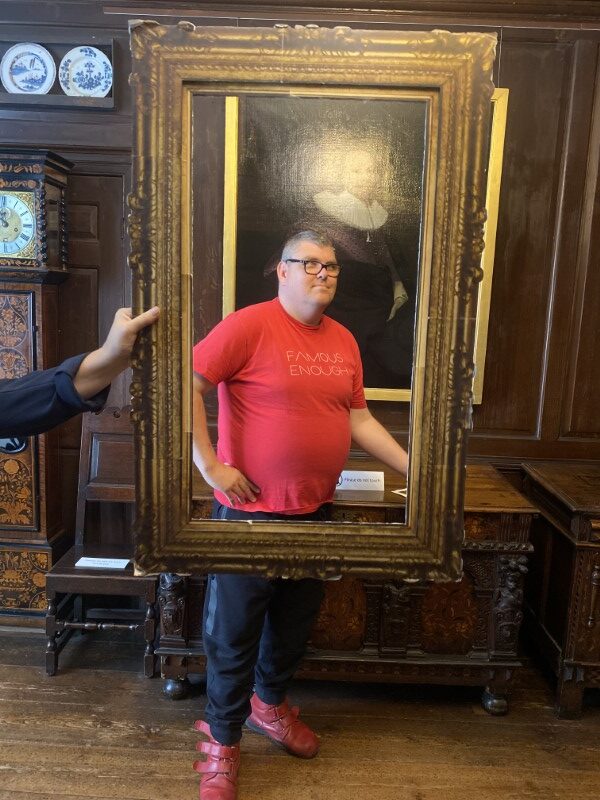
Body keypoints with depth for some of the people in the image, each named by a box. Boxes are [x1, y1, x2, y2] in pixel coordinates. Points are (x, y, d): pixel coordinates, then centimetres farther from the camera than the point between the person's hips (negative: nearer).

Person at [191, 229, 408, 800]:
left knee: (296, 622, 21)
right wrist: (210, 465, -18)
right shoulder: (249, 325, -13)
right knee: (234, 631, 9)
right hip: (250, 511, -6)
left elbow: (359, 419, 12)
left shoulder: (344, 340, 8)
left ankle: (269, 704, 47)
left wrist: (415, 468, 8)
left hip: (315, 512, 6)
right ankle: (222, 741, 31)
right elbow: (185, 385, -16)